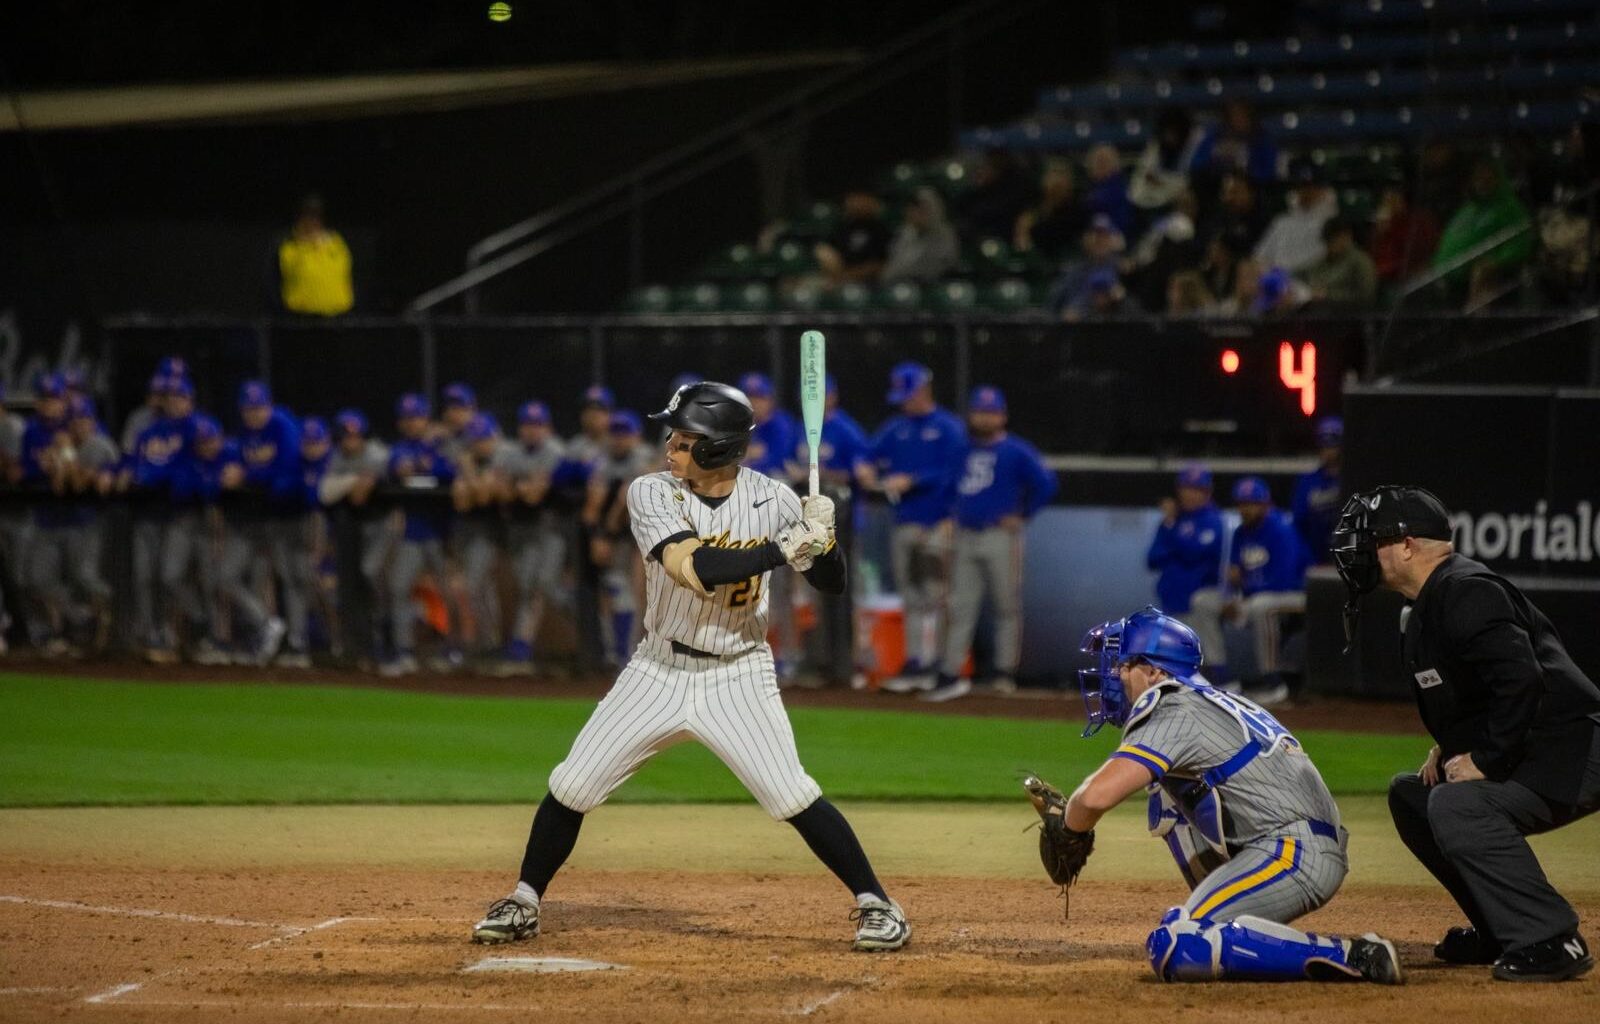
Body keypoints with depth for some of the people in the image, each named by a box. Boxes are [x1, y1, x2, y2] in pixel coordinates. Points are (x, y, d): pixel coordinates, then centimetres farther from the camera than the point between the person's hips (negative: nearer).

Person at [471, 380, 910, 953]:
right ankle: (523, 904, 17)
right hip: (660, 670, 1)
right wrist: (783, 550, -33)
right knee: (573, 786, -1)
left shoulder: (770, 499, -9)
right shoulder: (652, 494, -13)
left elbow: (831, 583, -2)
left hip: (737, 676, -1)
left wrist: (822, 537, -24)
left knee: (790, 796, -15)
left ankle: (874, 903, -2)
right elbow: (692, 568, -28)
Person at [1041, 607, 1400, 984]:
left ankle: (1353, 956, -23)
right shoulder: (1210, 702, 22)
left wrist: (1071, 826, 2)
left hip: (1292, 855, -10)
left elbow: (1097, 796, -19)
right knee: (1168, 794, 23)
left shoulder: (1175, 714, -8)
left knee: (1172, 951, -19)